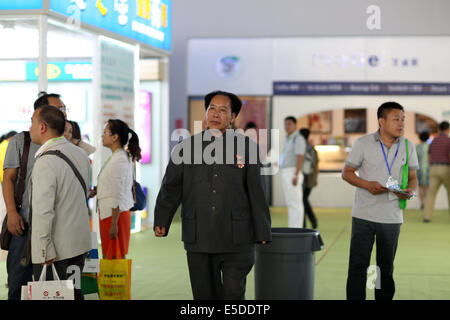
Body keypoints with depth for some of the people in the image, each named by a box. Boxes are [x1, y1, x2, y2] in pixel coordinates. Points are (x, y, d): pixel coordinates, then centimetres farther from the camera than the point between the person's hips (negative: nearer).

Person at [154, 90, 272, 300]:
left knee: (233, 293, -8)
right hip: (198, 240, 2)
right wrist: (161, 222, -9)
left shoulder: (246, 147, 2)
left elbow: (256, 192, 3)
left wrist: (262, 234, 2)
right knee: (205, 295, 8)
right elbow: (171, 187, 2)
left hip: (236, 240, -2)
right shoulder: (187, 147, 5)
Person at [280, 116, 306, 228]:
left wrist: (296, 176, -24)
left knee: (295, 204, -9)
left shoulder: (298, 139, -9)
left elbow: (300, 158, -17)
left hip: (293, 174, -10)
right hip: (286, 175, 10)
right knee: (291, 204, 9)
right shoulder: (289, 139, 20)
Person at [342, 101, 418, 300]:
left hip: (392, 217, 3)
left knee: (386, 269, 11)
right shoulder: (363, 143, -4)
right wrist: (368, 185, -16)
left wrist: (410, 191, -11)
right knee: (358, 266, -3)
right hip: (364, 215, -3)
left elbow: (413, 177, 12)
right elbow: (346, 172, 1)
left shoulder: (408, 146, 5)